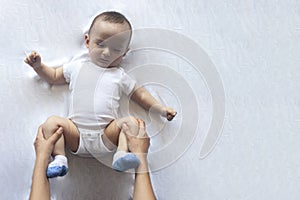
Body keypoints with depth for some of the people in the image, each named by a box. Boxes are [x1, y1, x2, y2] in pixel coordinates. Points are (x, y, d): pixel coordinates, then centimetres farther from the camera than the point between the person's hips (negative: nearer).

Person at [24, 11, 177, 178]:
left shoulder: (120, 76, 14)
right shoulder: (77, 68, 17)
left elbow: (139, 94, 19)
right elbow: (54, 76, 28)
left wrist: (160, 109, 10)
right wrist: (38, 66, 12)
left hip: (107, 135, -1)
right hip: (77, 135, 1)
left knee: (131, 122, -22)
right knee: (52, 122, -21)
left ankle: (122, 155, -31)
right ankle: (59, 159, -24)